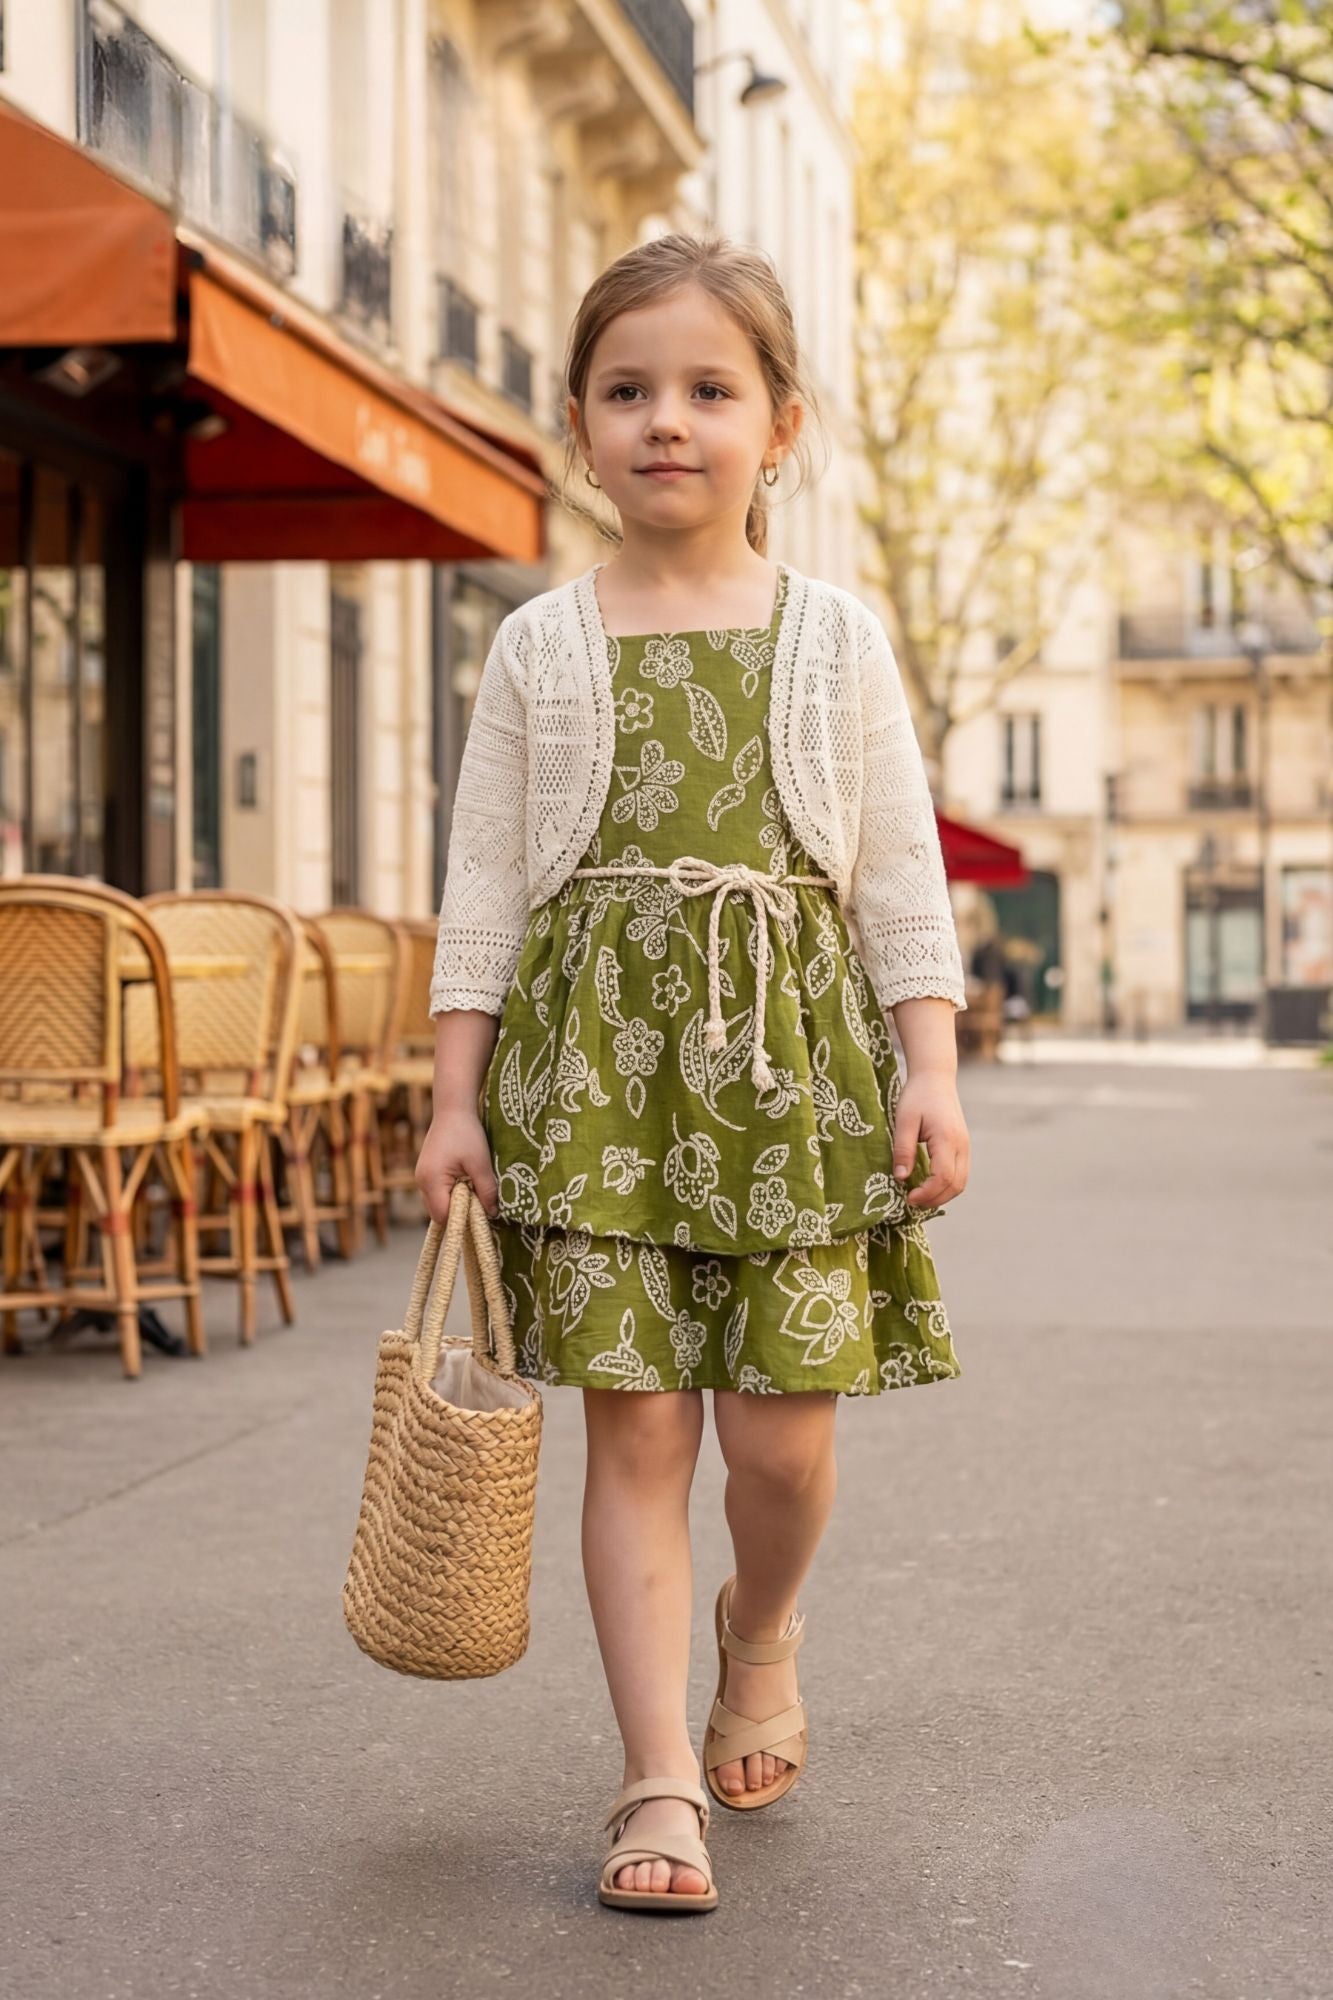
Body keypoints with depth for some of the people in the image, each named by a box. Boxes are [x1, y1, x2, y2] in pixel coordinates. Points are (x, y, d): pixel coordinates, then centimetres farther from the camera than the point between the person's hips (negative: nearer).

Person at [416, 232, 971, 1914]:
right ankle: (660, 1776, 6)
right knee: (635, 1425, -3)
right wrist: (455, 1096, 1)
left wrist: (932, 1074, -3)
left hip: (790, 1051, 0)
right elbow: (484, 885, 7)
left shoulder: (834, 637, 7)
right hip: (594, 1056, 0)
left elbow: (905, 875, 6)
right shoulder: (541, 645, 7)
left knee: (779, 1430, -1)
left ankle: (761, 1634, 32)